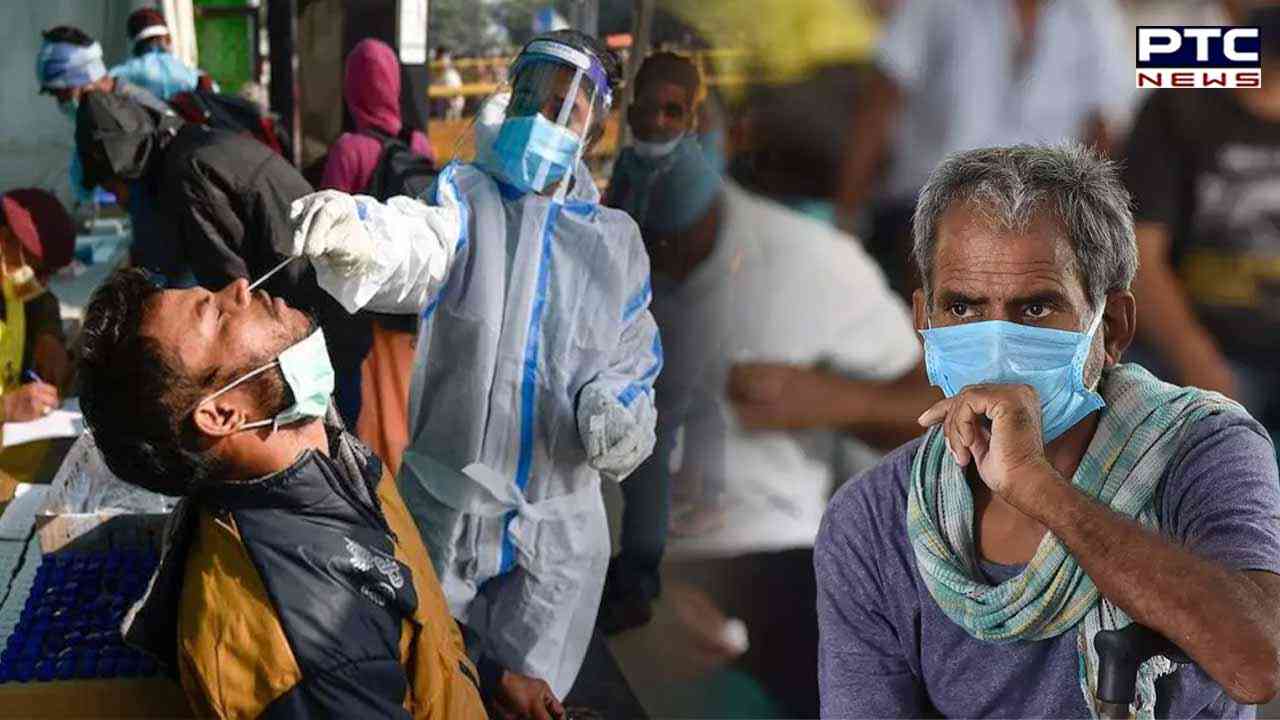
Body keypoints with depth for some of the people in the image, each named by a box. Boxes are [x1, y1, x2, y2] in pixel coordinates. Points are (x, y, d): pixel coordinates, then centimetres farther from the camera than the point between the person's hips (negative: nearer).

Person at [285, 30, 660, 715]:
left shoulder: (617, 241, 5)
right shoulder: (466, 197, -5)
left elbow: (632, 358, 15)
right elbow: (419, 246, -29)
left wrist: (619, 409, -8)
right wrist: (357, 237, -52)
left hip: (560, 527, 2)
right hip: (446, 505, -2)